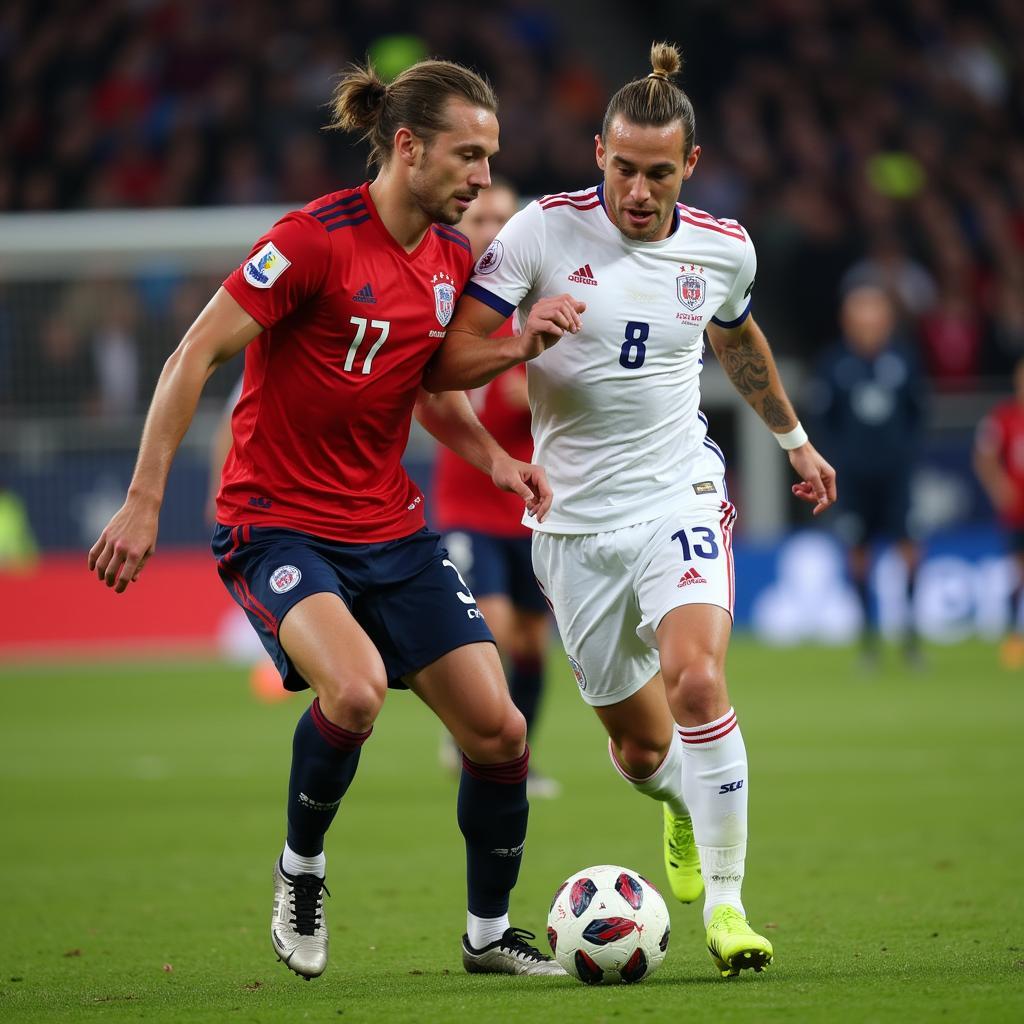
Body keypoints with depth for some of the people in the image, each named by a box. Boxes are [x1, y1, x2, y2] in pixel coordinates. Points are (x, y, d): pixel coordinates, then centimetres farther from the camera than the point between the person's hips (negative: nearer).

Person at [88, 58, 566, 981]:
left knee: (497, 730, -1)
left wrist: (494, 456, 1)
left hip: (391, 530, 7)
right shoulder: (317, 239, -18)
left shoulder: (452, 258, 4)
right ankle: (300, 870, -4)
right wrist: (144, 502, -18)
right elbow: (193, 358, -16)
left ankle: (489, 934, 21)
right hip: (278, 523, -7)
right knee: (356, 687, -32)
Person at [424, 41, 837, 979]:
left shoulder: (723, 249, -1)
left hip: (678, 495, 0)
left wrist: (793, 437, 34)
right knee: (639, 744, 9)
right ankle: (685, 808, 47)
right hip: (574, 517, 0)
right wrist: (521, 345, -30)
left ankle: (725, 901, -16)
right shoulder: (543, 231, -10)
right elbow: (445, 362, -9)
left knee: (697, 682, -26)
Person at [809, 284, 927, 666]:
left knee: (908, 544, -10)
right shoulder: (835, 362, -2)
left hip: (896, 468, 0)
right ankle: (868, 630, 12)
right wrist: (840, 452, 1)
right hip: (853, 472, 0)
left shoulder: (902, 357, 1)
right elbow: (823, 411, 5)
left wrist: (910, 447, 3)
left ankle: (910, 626, 0)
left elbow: (918, 408, 10)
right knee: (858, 549, 3)